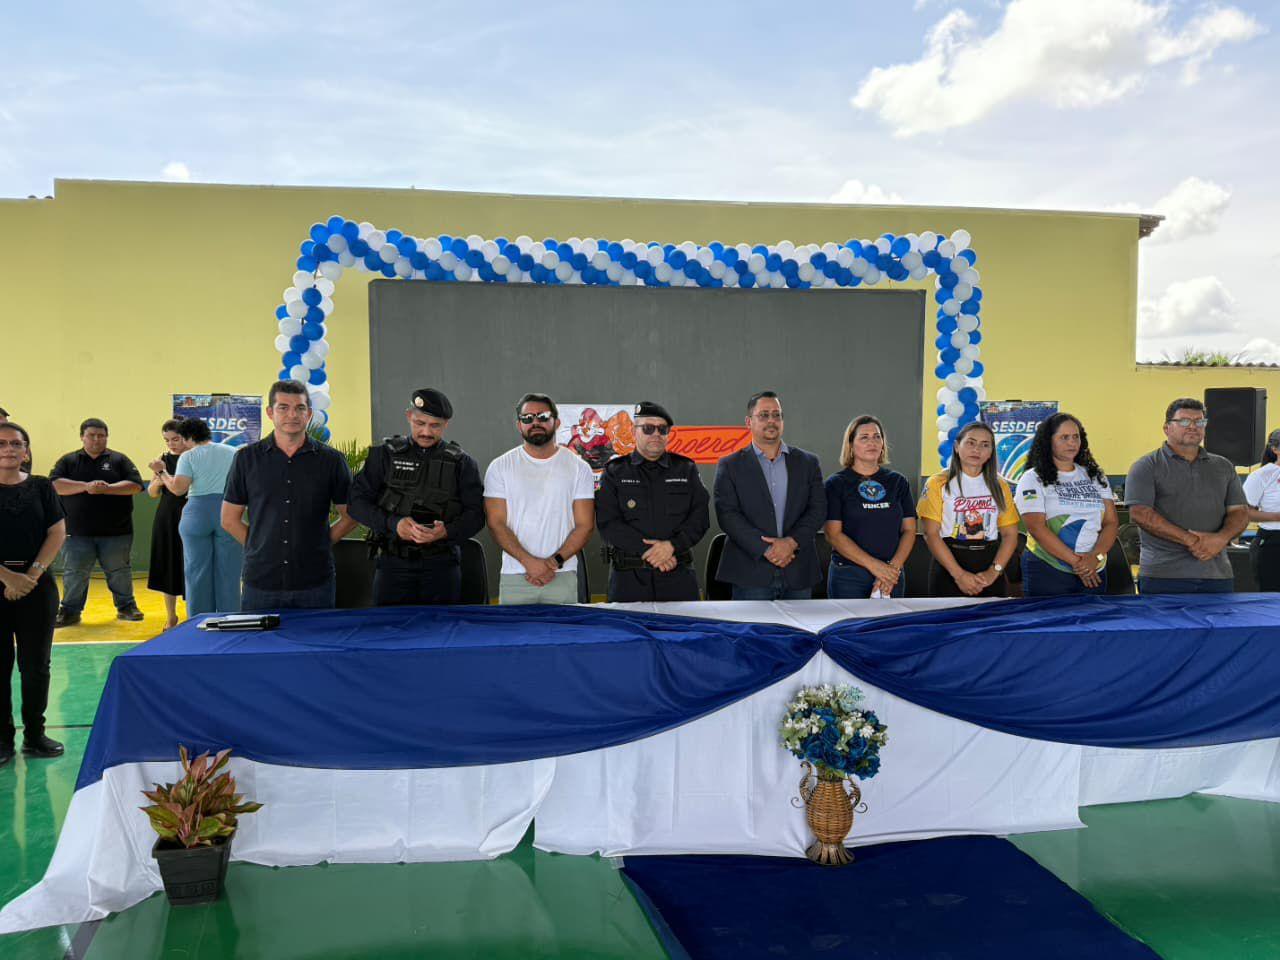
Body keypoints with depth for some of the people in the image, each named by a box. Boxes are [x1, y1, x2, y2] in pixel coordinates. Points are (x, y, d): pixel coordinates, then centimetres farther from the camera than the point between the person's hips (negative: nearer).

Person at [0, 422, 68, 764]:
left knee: (36, 664, 6)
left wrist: (33, 574, -10)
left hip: (38, 585, 2)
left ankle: (35, 734, 17)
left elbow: (57, 533, 2)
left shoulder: (41, 488, 6)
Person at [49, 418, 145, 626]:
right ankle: (69, 612, 15)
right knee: (74, 573, 4)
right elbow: (55, 485, -7)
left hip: (116, 531, 0)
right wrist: (85, 486, -18)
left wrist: (107, 488, -17)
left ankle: (126, 607, 22)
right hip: (78, 533, 0)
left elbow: (136, 485, -4)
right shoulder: (68, 461, 7)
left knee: (119, 571, 10)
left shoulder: (119, 460, 6)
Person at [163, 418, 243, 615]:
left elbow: (178, 488, -11)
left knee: (198, 572, 6)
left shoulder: (188, 456, -1)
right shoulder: (233, 453, 9)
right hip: (228, 514, 2)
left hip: (198, 513, -2)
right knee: (228, 572, 6)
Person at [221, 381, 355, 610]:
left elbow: (350, 516, 9)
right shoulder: (247, 458, 4)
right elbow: (230, 519, 9)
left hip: (315, 583, 0)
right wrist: (262, 547, 3)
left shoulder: (330, 460, 3)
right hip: (260, 582, 0)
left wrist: (319, 544, 2)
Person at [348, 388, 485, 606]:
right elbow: (357, 501, 1)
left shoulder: (462, 462, 5)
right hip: (393, 563, 0)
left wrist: (447, 532, -21)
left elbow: (475, 514, -1)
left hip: (441, 565, 0)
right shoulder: (385, 454, 6)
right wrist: (392, 523, -16)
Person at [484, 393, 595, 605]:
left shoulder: (579, 468, 5)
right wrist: (529, 561, -14)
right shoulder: (500, 467, 5)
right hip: (514, 578, 0)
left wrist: (554, 561, -12)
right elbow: (496, 523, -2)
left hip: (563, 577, 0)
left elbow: (584, 525, 1)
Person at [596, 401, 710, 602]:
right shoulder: (614, 472, 7)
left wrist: (672, 545, -14)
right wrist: (649, 552, -12)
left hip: (679, 576, 1)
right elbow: (607, 523, -4)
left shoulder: (686, 469, 12)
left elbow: (700, 516, 3)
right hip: (628, 577, -1)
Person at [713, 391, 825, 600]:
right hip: (751, 575, -2)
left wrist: (792, 542, -12)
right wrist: (766, 550, -14)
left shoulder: (807, 462, 12)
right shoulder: (730, 466, 5)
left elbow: (818, 509, 4)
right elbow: (728, 515, -5)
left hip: (799, 575, 2)